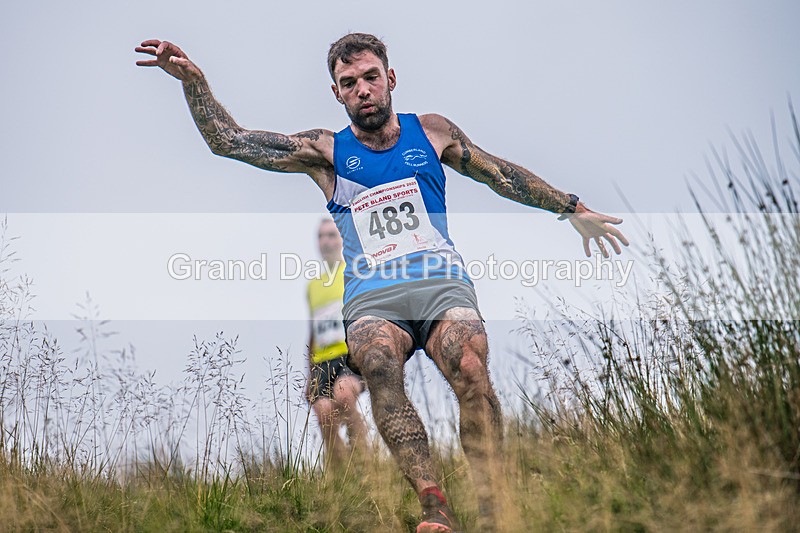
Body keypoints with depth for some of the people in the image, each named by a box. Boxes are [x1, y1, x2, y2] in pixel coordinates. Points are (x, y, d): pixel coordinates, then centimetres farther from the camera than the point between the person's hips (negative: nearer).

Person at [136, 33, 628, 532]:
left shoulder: (431, 132, 17)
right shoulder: (325, 151, 14)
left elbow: (505, 176, 26)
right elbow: (230, 141, 8)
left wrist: (574, 211, 28)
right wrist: (192, 78, -5)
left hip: (442, 284, 1)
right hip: (372, 298, 0)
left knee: (470, 366, -32)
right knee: (379, 363, -35)